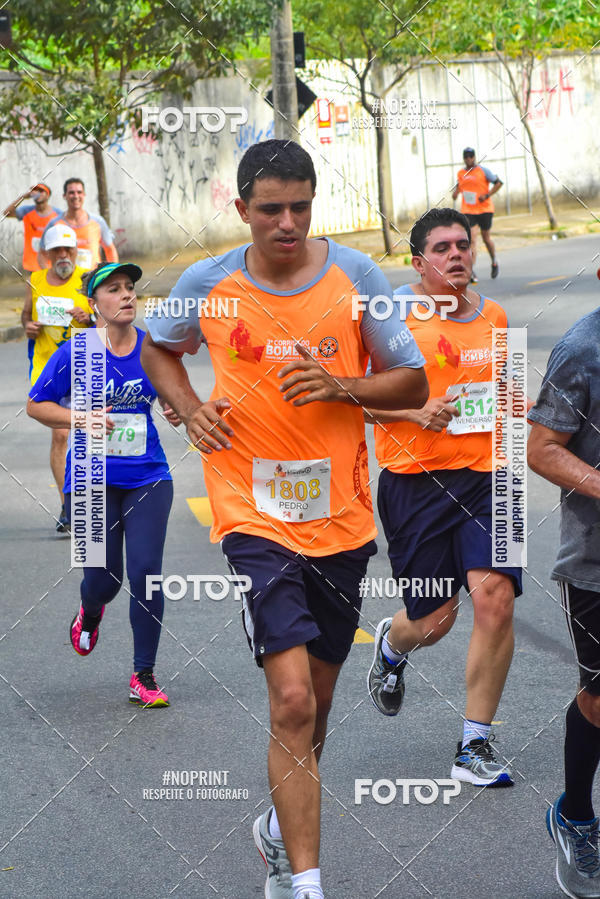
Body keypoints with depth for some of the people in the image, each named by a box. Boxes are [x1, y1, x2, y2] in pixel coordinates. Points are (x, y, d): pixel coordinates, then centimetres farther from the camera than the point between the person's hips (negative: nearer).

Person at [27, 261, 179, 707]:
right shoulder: (76, 353, -7)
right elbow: (37, 404, 1)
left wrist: (178, 410, -6)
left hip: (147, 477, 2)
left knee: (146, 572, -7)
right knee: (103, 577, 0)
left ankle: (144, 676, 6)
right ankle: (90, 611, 41)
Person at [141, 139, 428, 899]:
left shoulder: (355, 276, -2)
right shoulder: (207, 284, -2)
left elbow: (413, 384, 3)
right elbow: (157, 349, 18)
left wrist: (340, 386, -15)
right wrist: (190, 410, 0)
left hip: (340, 519, 3)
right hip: (254, 516, -2)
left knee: (314, 700, 15)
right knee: (292, 700, -16)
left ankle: (282, 828, 41)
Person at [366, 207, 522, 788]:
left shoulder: (494, 316, 12)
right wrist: (414, 411, -17)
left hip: (485, 475, 3)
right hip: (415, 479, -3)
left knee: (496, 597, -14)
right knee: (433, 619, 3)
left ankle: (474, 748, -1)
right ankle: (391, 646, 44)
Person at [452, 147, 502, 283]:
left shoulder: (483, 171, -5)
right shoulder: (461, 173, 8)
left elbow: (498, 183, -3)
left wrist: (487, 195, -14)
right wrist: (456, 192, 5)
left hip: (484, 209, -2)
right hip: (468, 211, 2)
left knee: (486, 238, 9)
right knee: (472, 239, -11)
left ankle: (494, 262, 36)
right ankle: (471, 271, -18)